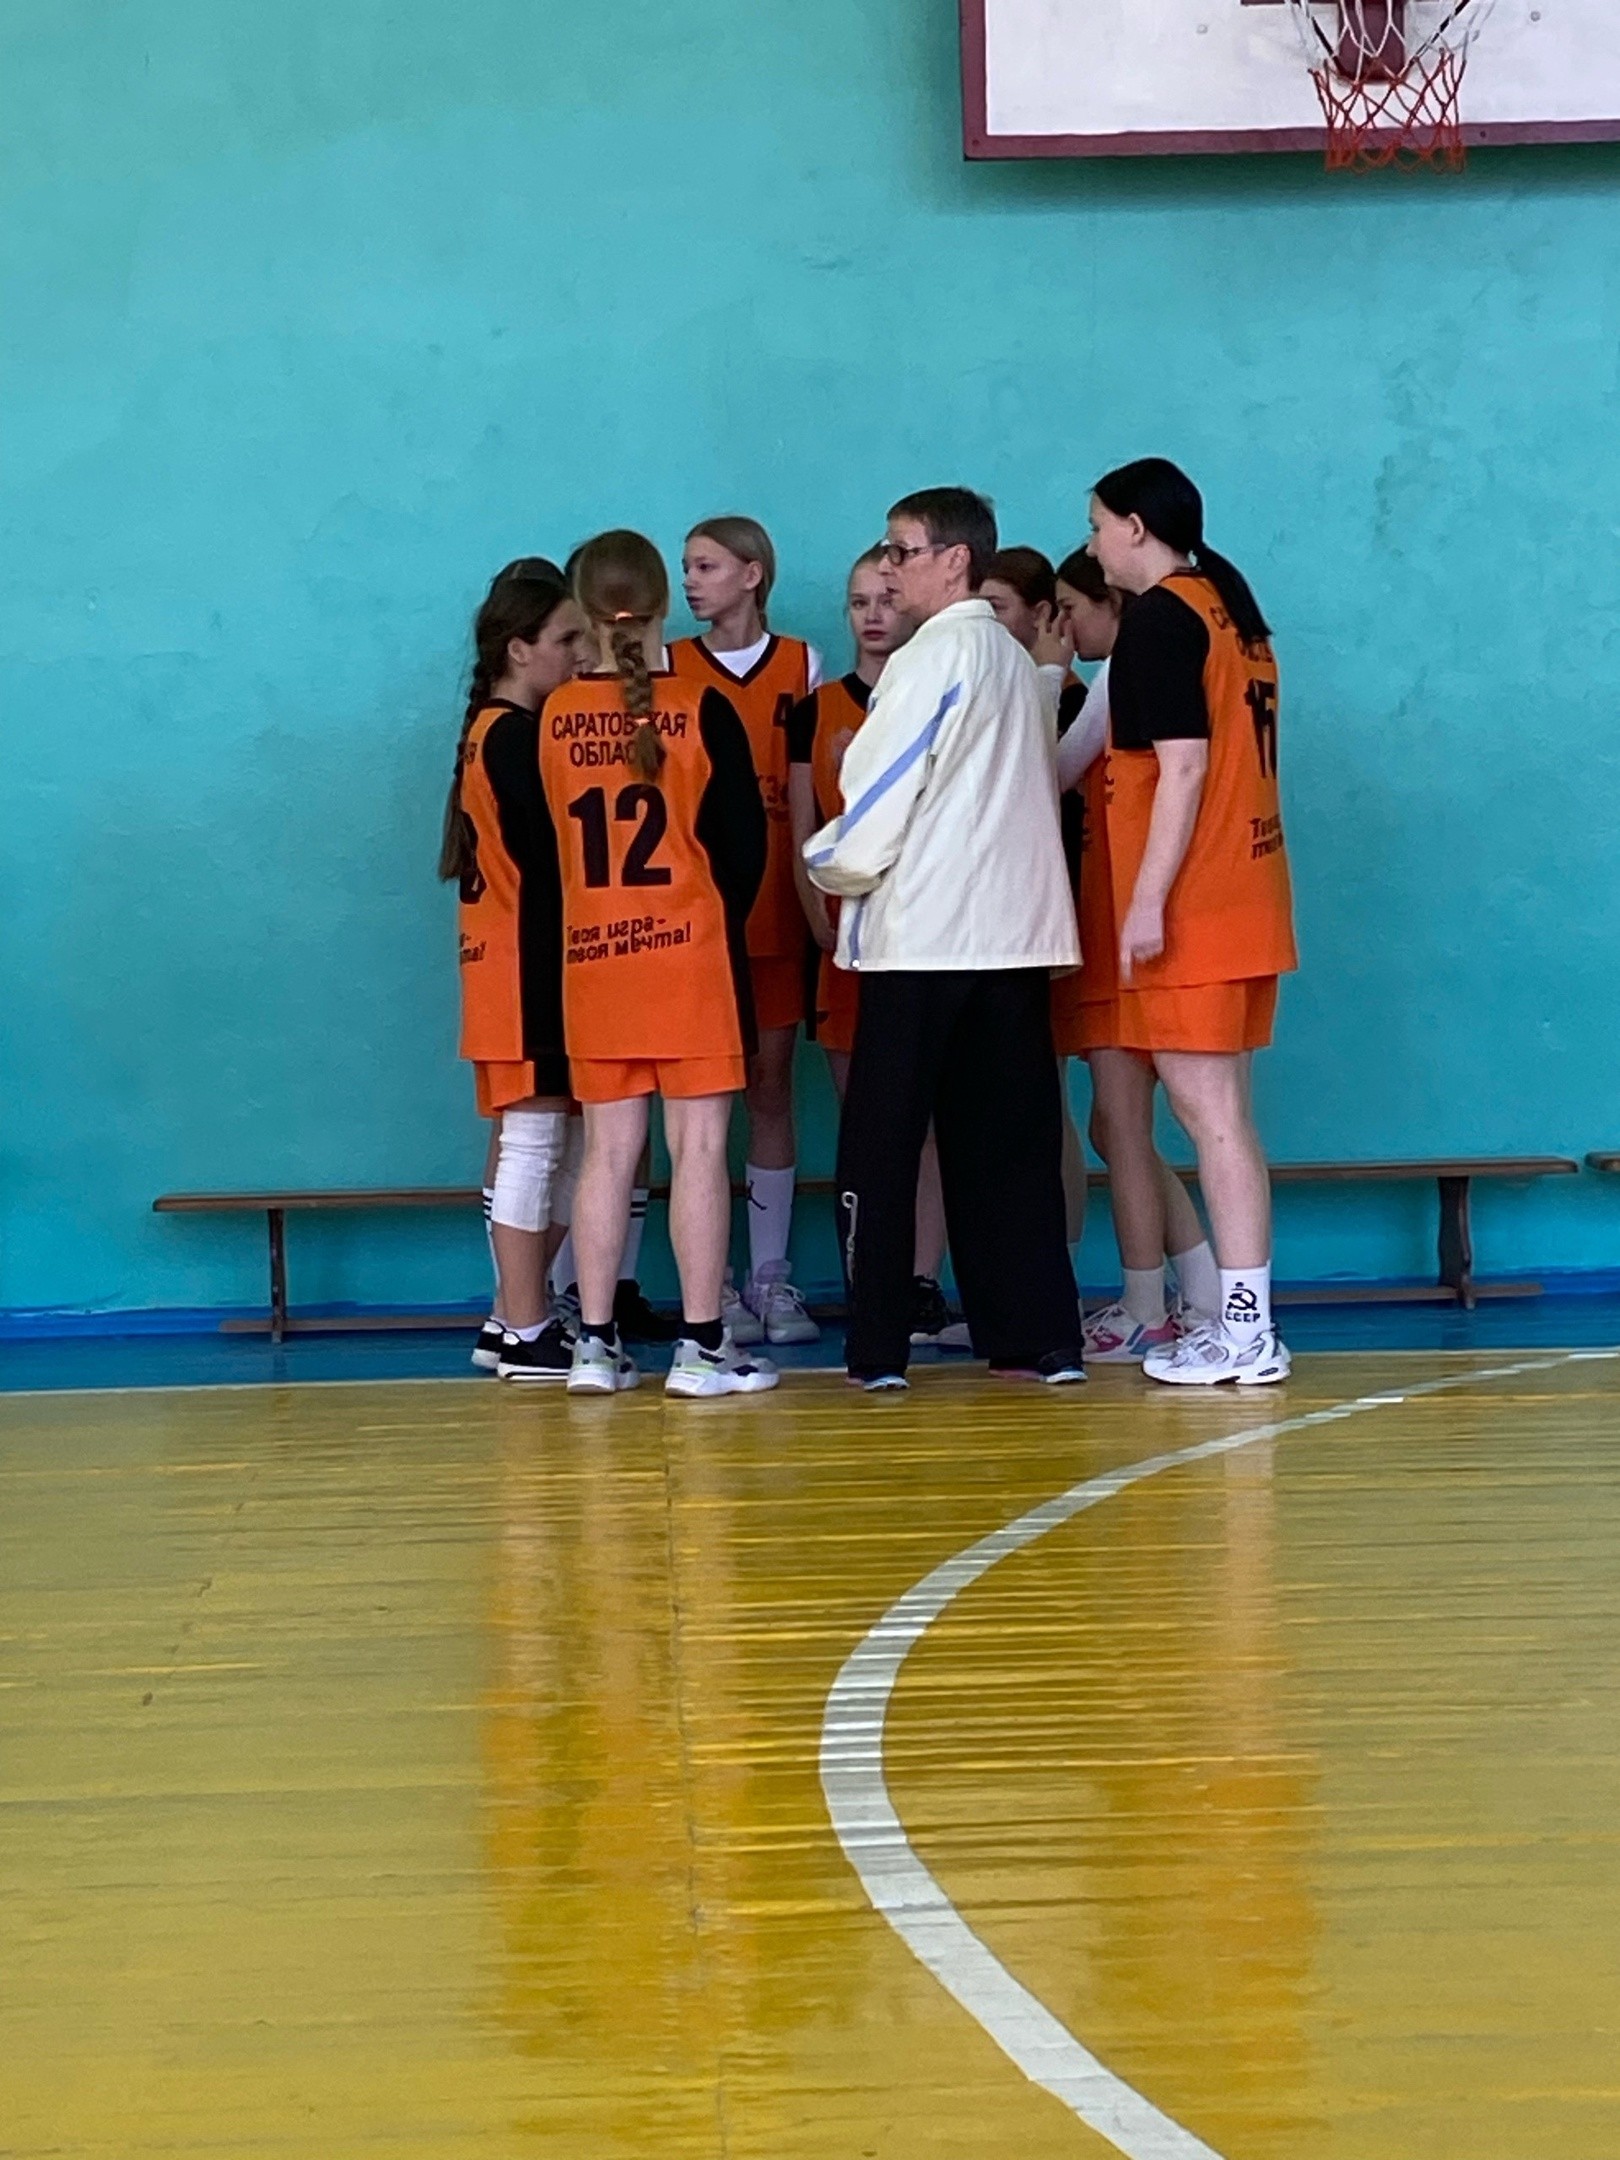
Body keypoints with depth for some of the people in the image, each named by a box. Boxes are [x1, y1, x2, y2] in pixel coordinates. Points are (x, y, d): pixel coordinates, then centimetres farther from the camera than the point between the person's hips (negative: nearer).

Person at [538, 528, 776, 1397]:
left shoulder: (554, 718, 0)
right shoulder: (701, 710, -7)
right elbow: (745, 844, -2)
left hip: (592, 958, 3)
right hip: (690, 951, -3)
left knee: (607, 1151, 8)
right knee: (699, 1147, 0)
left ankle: (596, 1345, 9)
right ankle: (703, 1346, 0)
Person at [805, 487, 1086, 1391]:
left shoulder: (935, 657, -9)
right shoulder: (1017, 662, 14)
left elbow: (881, 800, -12)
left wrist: (831, 865, 7)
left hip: (923, 933, -7)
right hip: (1015, 930, 7)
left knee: (881, 1146, 0)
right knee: (1006, 1143, 8)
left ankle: (878, 1347, 0)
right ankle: (1040, 1339, 5)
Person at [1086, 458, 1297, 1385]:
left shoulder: (1158, 619, -10)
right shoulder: (1230, 609, 16)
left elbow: (1183, 763, -18)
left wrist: (1148, 899, -18)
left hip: (1190, 908, -9)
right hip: (1247, 894, 9)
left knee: (1209, 1109, -7)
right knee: (1223, 1109, 12)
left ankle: (1246, 1331, -6)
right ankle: (1242, 1321, 15)